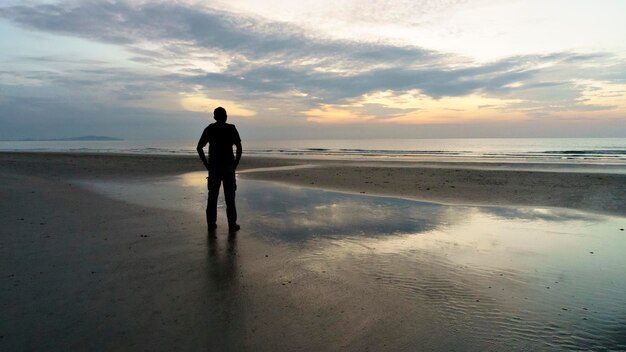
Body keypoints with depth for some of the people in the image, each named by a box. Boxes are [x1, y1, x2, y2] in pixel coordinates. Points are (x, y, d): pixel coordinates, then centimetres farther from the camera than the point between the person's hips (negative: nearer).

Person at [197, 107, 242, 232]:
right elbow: (239, 148, -8)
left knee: (212, 196, 8)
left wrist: (206, 164, 5)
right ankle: (232, 224, 4)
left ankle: (211, 223, 12)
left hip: (213, 166, 2)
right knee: (229, 197, 2)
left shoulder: (209, 129, 6)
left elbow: (199, 148, 1)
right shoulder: (231, 128, 0)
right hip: (228, 166, -2)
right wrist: (235, 164, 0)